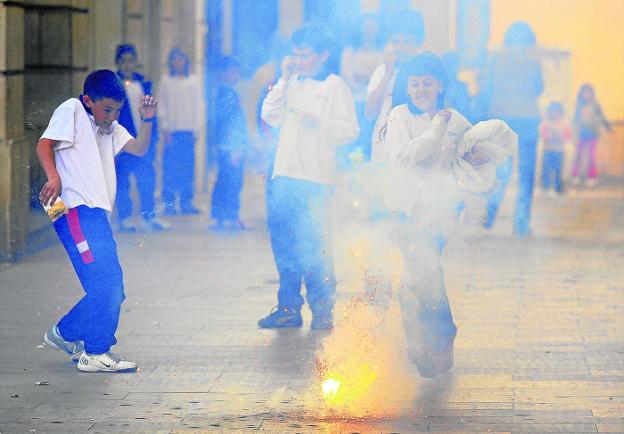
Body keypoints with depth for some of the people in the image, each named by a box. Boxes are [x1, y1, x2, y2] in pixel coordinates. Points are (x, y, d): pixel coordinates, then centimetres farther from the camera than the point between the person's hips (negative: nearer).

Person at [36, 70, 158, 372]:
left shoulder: (109, 127, 26)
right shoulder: (72, 111, 2)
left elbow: (138, 149, 18)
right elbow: (44, 145, -9)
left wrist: (147, 121, 1)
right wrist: (54, 177, -25)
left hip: (96, 213, 9)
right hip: (77, 210, -9)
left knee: (111, 290, 8)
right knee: (106, 282, -16)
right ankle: (95, 353, -9)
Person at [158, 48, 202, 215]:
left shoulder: (193, 80, 11)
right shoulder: (166, 81, 5)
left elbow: (196, 105, 11)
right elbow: (162, 105, 3)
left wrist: (195, 129, 5)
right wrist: (165, 128, -6)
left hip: (188, 129, 2)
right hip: (172, 129, -2)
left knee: (188, 167, -1)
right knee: (170, 167, -6)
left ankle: (186, 203, 5)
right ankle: (169, 203, -1)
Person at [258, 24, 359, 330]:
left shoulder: (335, 86, 1)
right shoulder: (293, 84, 17)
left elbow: (350, 130, -5)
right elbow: (270, 116, 8)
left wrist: (317, 123, -17)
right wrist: (284, 80, 3)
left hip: (315, 178, -6)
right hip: (284, 175, 6)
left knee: (313, 247, -8)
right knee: (284, 245, 7)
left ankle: (322, 310, 1)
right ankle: (289, 308, 16)